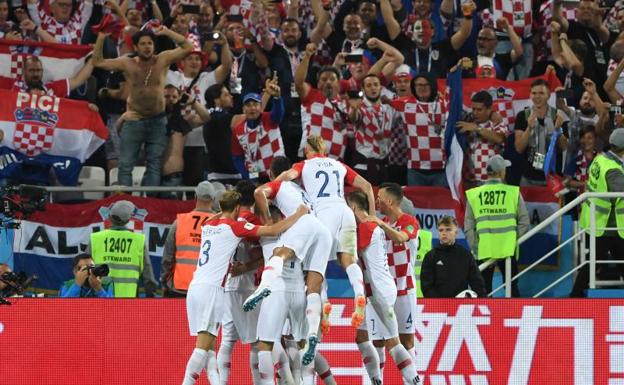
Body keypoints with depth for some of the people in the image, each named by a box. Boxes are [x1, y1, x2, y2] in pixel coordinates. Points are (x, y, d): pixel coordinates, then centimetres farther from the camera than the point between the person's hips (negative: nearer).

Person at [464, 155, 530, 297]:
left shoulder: (473, 195, -2)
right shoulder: (513, 192, -4)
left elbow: (468, 227, 0)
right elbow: (524, 222, -2)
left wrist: (475, 248, 6)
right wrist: (514, 238, 7)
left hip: (483, 251, 1)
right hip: (507, 249, -1)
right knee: (512, 289, 9)